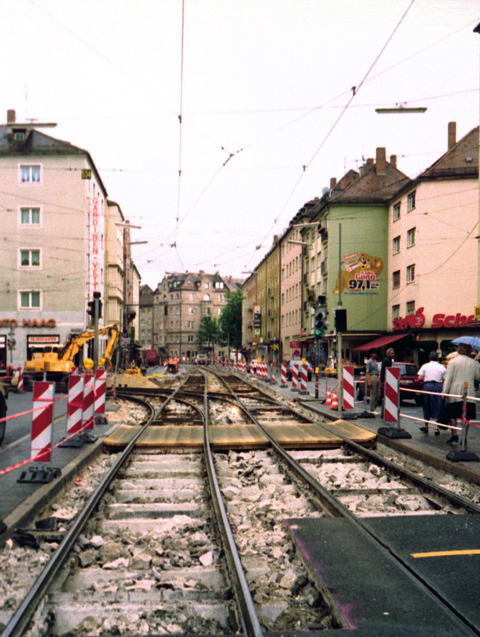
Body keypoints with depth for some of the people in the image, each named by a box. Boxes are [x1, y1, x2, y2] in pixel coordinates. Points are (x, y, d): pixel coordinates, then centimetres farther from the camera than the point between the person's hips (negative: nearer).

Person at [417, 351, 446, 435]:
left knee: (427, 406, 12)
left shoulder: (425, 366, 1)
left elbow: (420, 377, -3)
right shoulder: (442, 368, 2)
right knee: (437, 407, 3)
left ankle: (426, 426, 23)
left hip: (427, 386, 0)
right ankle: (436, 427, -2)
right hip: (439, 386, 0)